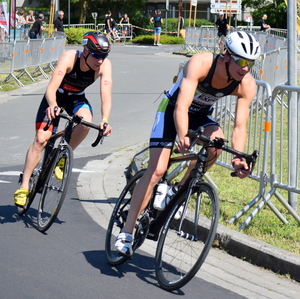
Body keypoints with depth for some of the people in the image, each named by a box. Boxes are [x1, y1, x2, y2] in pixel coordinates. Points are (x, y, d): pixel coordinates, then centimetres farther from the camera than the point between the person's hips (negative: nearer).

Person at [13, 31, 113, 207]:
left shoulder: (105, 65, -26)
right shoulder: (70, 58, -32)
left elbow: (106, 95, -33)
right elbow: (51, 88, -40)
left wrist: (105, 120, -50)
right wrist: (52, 106, -60)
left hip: (77, 99, 2)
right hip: (56, 97, -2)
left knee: (86, 120, -31)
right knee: (41, 139, -15)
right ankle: (24, 186, -6)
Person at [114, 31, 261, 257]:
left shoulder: (247, 85, -23)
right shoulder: (200, 64, -35)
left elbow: (240, 126, -27)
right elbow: (181, 107, -42)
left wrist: (239, 159, -44)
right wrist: (182, 136, -60)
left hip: (201, 114, 4)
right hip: (172, 109, -4)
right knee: (157, 170, -15)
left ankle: (182, 188, -4)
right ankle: (127, 232, -9)